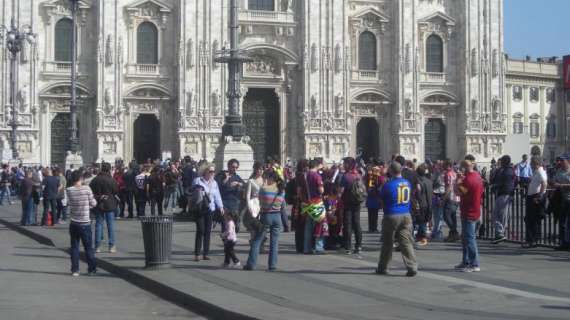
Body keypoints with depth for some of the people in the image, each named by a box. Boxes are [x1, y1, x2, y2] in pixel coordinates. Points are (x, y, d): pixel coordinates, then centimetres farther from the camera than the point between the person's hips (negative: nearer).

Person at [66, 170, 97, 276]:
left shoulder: (69, 190, -5)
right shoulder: (86, 189, -10)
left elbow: (69, 203, -1)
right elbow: (93, 204, -5)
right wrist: (93, 199, 15)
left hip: (73, 223, 2)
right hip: (85, 223, -2)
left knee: (74, 247, 10)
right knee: (88, 247, 9)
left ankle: (75, 270, 10)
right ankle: (92, 269, 14)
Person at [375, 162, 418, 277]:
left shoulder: (388, 185, -12)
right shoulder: (407, 183, 5)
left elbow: (380, 198, 1)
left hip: (391, 216, -4)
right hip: (406, 216, 4)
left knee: (387, 243, 8)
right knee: (406, 242, 1)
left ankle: (382, 268, 19)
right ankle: (412, 267, -8)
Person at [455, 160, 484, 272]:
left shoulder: (468, 179, -20)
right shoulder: (477, 176, 11)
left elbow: (459, 192, -24)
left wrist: (458, 182, -8)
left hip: (469, 213, -10)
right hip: (475, 211, 10)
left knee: (469, 239, -7)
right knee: (465, 238, 17)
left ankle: (474, 265, -6)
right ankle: (466, 262, 23)